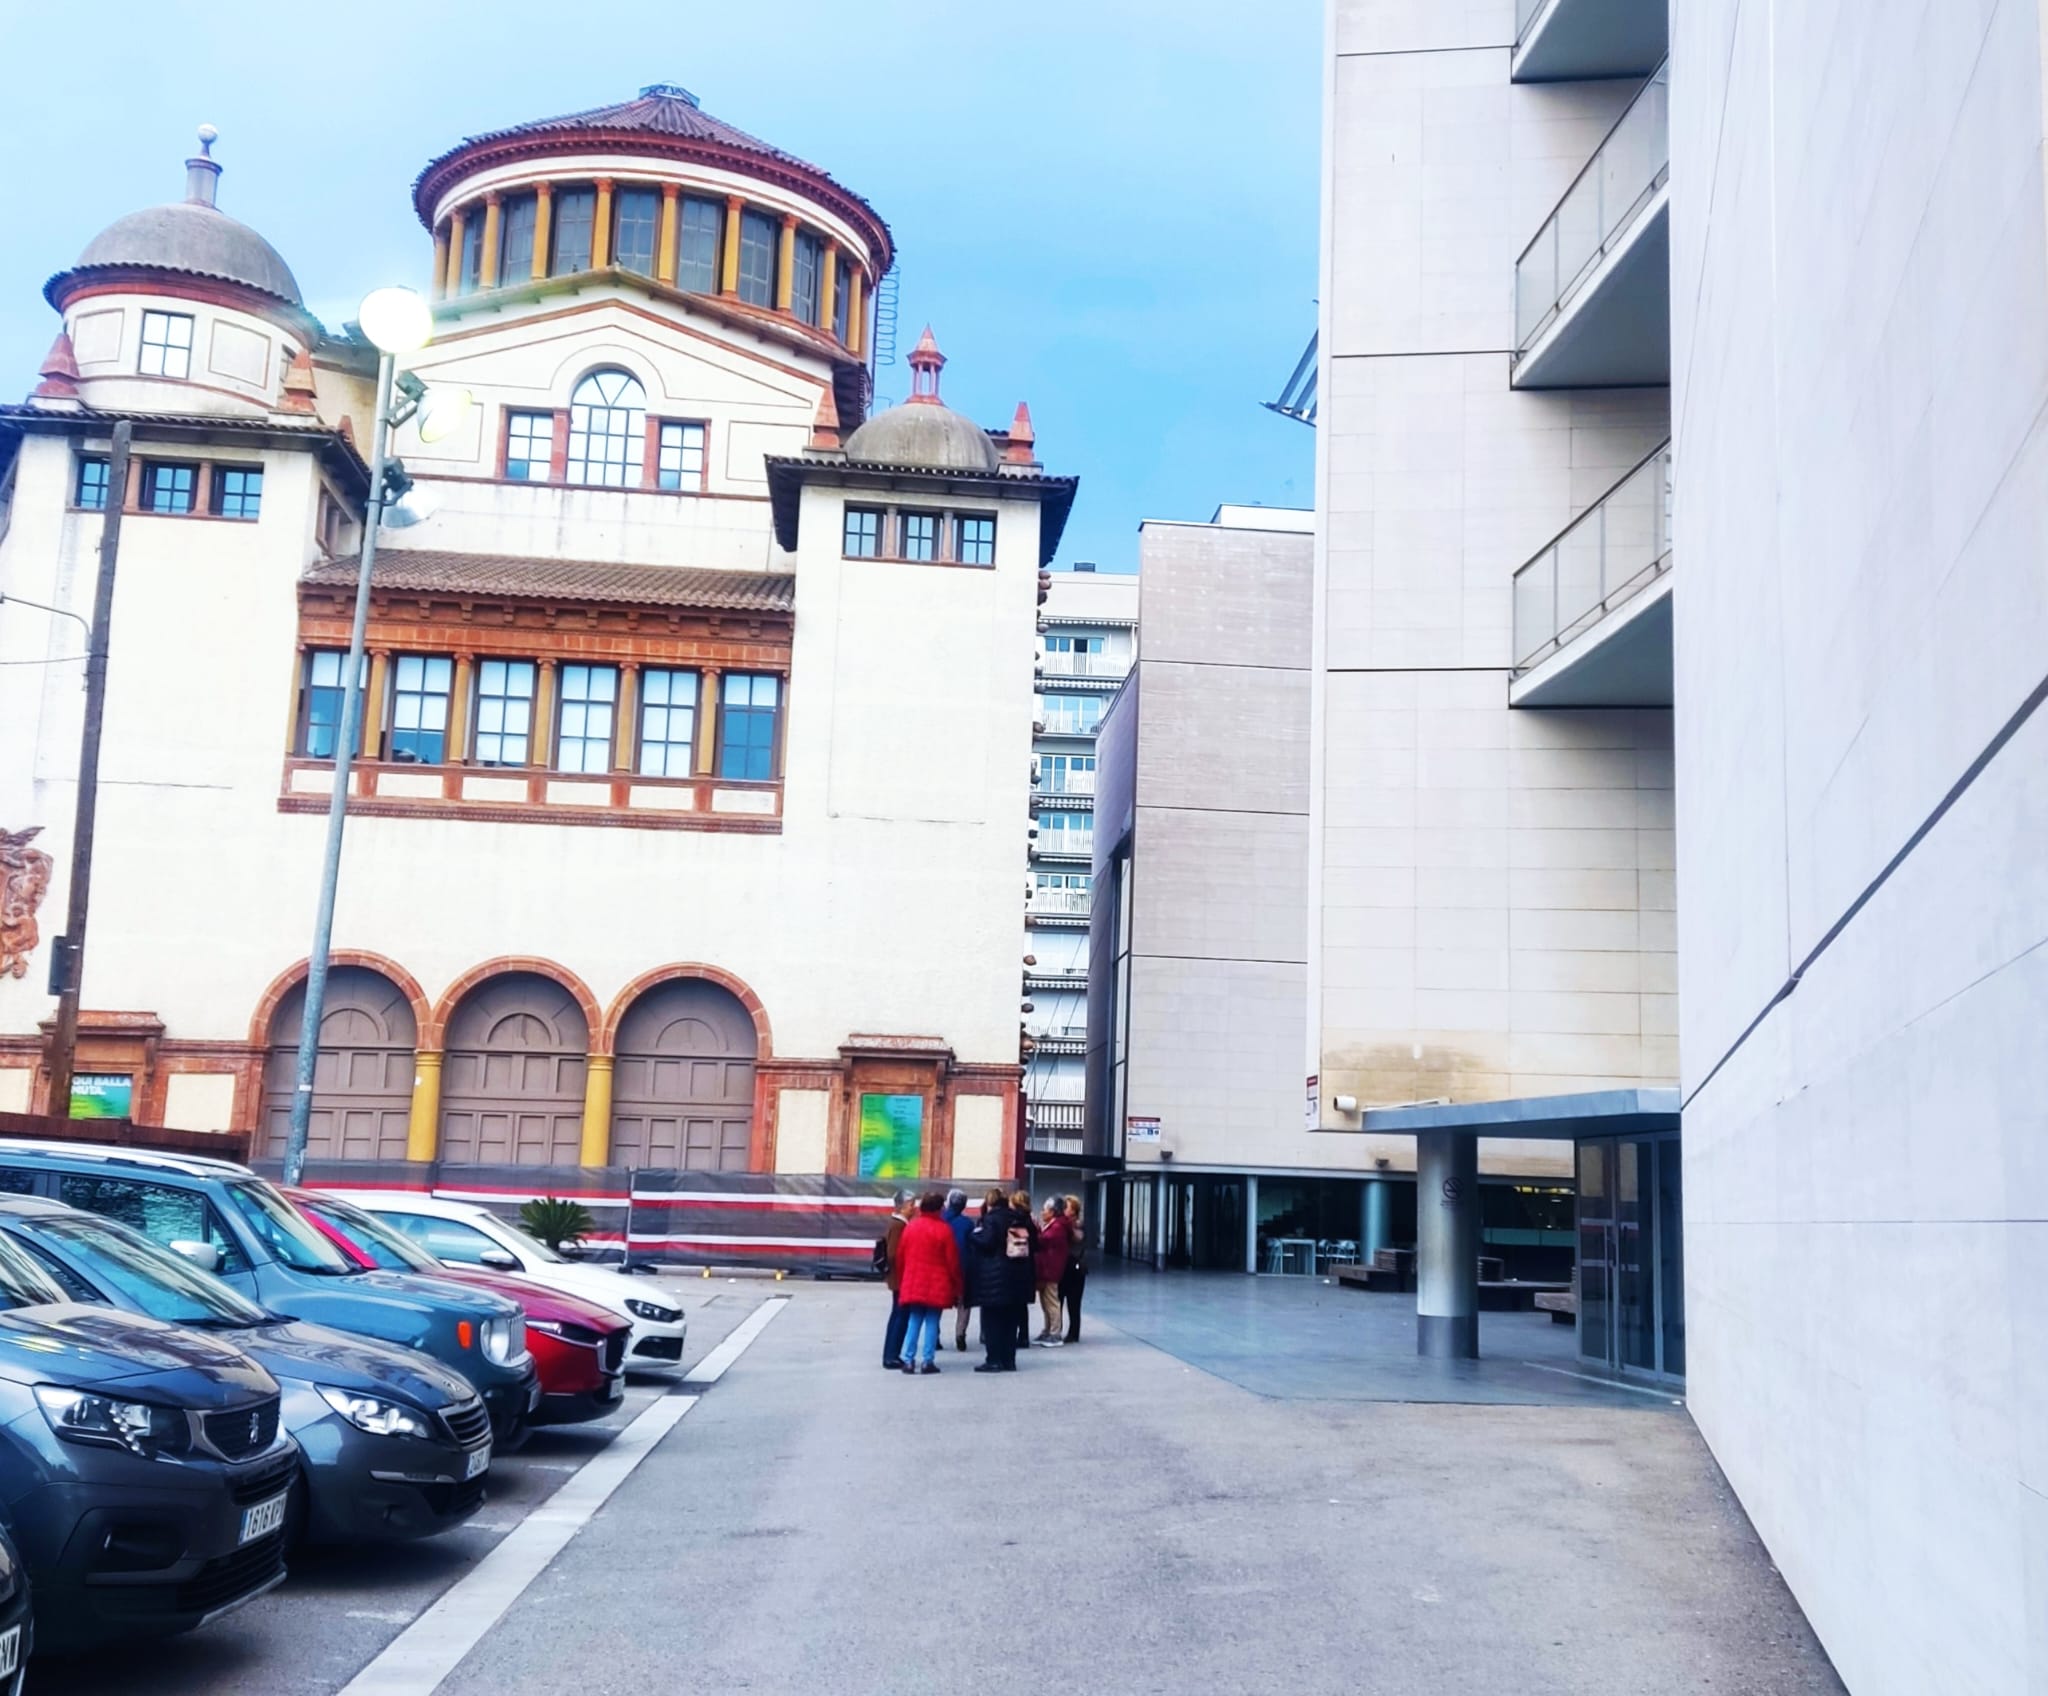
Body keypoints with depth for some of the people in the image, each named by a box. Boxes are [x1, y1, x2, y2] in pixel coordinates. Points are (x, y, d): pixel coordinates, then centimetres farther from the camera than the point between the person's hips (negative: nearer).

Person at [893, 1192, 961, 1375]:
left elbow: (900, 1257, 9)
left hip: (913, 1284, 4)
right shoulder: (943, 1229, -9)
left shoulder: (910, 1227, 4)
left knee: (914, 1321, 12)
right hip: (937, 1285, -4)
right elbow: (952, 1261, -7)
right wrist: (956, 1286, 3)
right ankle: (927, 1361, 1)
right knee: (932, 1322, 2)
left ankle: (908, 1360, 7)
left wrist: (901, 1282, 20)